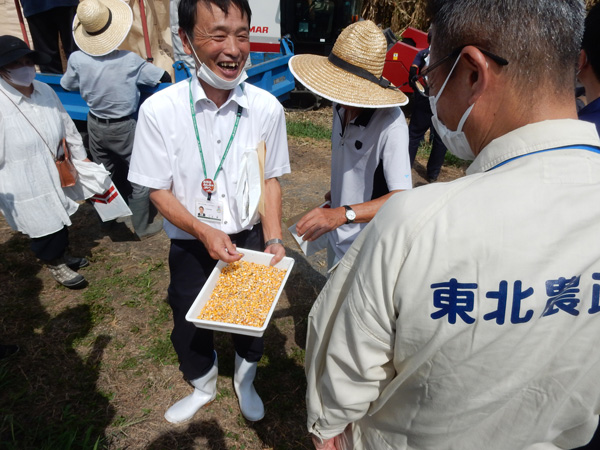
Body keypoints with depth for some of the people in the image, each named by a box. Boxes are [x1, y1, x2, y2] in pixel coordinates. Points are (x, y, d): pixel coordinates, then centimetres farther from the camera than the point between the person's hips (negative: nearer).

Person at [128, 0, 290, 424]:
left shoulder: (267, 108, -15)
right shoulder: (160, 110, -18)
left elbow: (270, 178, -4)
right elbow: (159, 190, -10)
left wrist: (273, 239, -12)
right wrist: (204, 231, -23)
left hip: (250, 239, 1)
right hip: (192, 245, 0)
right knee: (190, 326, 20)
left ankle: (244, 382, 56)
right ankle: (204, 387, 55)